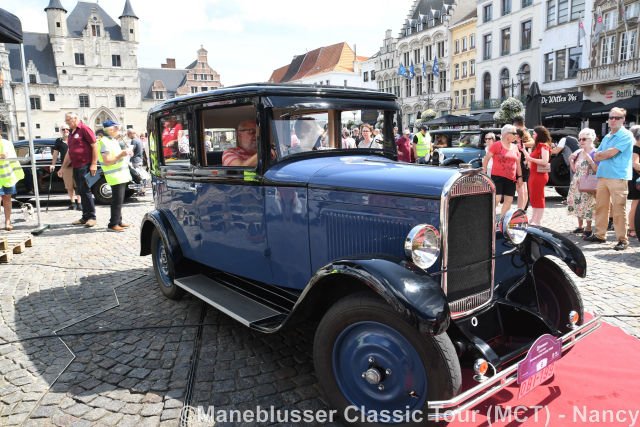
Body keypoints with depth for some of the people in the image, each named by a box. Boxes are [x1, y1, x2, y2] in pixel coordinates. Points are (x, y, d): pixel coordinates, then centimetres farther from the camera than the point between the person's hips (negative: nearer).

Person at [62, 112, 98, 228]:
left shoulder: (84, 129, -6)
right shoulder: (71, 133, 19)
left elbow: (95, 146, -13)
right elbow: (69, 152, 25)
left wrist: (94, 164, -18)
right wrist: (63, 168, 24)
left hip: (85, 166, -8)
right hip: (75, 167, 8)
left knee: (86, 191, -7)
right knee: (81, 192, 8)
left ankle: (91, 217, -1)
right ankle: (85, 217, 13)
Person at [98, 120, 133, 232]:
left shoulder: (112, 140, 16)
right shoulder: (105, 142, -14)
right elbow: (107, 161, -21)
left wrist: (125, 152, 12)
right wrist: (121, 155, -25)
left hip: (121, 175, 10)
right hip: (115, 176, -10)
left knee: (119, 200, 15)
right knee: (117, 201, -9)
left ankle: (118, 221, 24)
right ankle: (113, 224, -5)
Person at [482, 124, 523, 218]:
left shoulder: (515, 147, 13)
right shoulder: (496, 145, -5)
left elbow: (517, 163, 20)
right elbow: (486, 159, -4)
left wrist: (520, 176, 16)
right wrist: (484, 173, -7)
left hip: (511, 179, 6)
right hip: (498, 176, -6)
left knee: (509, 200, 4)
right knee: (496, 198, -14)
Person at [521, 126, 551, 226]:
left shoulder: (543, 146, -10)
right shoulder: (537, 146, 18)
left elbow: (545, 161, -20)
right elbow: (531, 158, 19)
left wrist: (531, 159, -20)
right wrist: (524, 150, 18)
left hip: (539, 175, -10)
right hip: (533, 174, 10)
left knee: (538, 198, -6)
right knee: (533, 198, 16)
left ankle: (537, 222, -2)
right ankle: (533, 220, 25)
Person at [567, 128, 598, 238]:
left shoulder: (594, 153, -8)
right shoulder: (578, 152, 11)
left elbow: (597, 170, -15)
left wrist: (589, 159, -21)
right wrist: (571, 160, 2)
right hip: (576, 183, 7)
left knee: (587, 205, -6)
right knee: (577, 204, 10)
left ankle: (588, 228, 5)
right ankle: (580, 226, 22)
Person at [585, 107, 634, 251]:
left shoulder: (626, 135, -5)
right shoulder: (607, 137, 20)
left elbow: (611, 153, -13)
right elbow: (596, 156, 20)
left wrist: (600, 154, 5)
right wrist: (604, 154, -1)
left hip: (618, 177, -7)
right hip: (602, 176, 8)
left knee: (619, 210, -6)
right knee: (600, 206, 11)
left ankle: (622, 240, -1)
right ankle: (600, 235, 20)